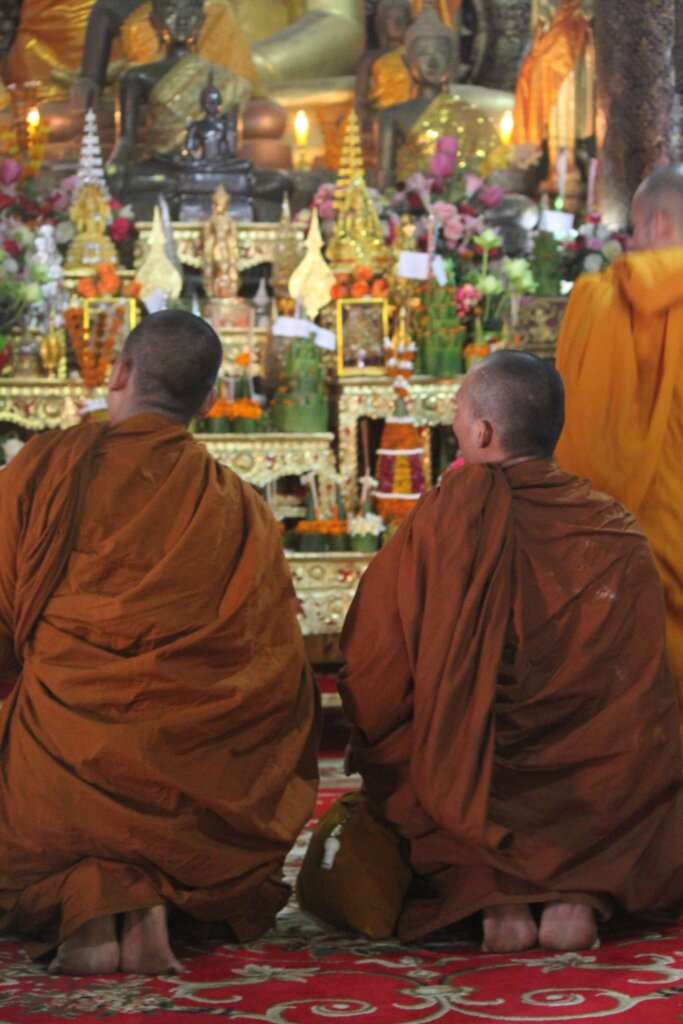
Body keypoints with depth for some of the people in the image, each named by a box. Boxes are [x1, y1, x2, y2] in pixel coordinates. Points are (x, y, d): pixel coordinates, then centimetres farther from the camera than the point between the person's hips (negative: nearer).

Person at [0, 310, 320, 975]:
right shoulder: (242, 509, 3)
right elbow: (276, 668, 5)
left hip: (60, 755, -1)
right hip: (198, 785, 2)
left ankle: (78, 900, -7)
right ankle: (156, 903, -3)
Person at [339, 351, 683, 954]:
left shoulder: (451, 515, -10)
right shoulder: (620, 537, -1)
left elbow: (374, 667, -5)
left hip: (467, 799, -1)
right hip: (602, 806, 1)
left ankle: (492, 895, -4)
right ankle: (584, 892, -2)